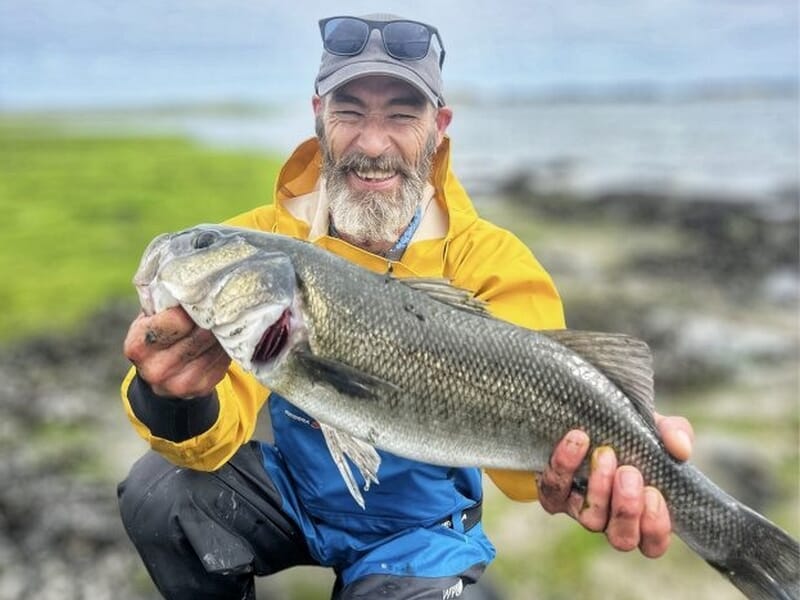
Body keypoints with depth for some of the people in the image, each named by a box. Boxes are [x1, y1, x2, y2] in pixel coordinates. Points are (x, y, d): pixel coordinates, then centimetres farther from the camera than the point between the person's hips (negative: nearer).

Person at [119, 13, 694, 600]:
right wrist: (178, 401, -48)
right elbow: (216, 433, -23)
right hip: (293, 491, 1)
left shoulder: (492, 264, -20)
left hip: (419, 529, -1)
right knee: (158, 491, -21)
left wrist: (586, 457, -59)